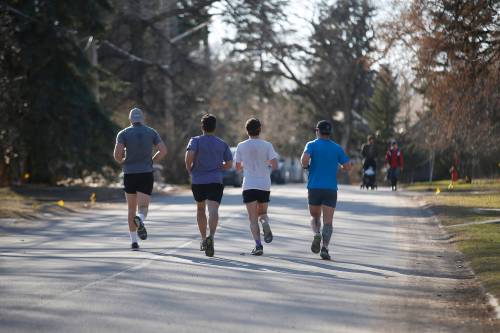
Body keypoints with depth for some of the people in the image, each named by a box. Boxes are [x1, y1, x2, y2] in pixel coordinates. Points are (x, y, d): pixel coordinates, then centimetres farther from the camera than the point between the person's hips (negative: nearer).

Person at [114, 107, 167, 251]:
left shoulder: (123, 134, 1)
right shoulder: (151, 132, 6)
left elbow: (117, 154, -12)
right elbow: (163, 150, -2)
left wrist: (122, 162, 11)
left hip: (129, 174, 0)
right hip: (146, 174, 0)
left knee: (132, 209, 15)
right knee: (143, 209, -3)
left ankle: (134, 241, 12)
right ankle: (139, 220, -40)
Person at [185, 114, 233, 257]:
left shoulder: (195, 141, -1)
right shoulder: (222, 144, 7)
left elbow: (189, 157, -17)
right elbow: (229, 165, 10)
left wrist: (189, 169, 1)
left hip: (198, 181, 0)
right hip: (216, 181, 0)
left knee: (200, 208, 22)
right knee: (213, 210, -15)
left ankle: (203, 240, 29)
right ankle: (211, 237, -40)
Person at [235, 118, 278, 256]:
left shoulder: (241, 146, 0)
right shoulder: (267, 145, -1)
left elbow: (238, 167, 8)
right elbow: (275, 166, -8)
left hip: (249, 186, -1)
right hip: (265, 185, 1)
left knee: (253, 218, -1)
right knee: (262, 213, 19)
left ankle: (258, 245, -14)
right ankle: (265, 224, -15)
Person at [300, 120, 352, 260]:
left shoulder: (312, 145, 1)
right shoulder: (337, 148, 7)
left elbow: (304, 159, -18)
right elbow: (348, 166, 4)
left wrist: (306, 166, 4)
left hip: (314, 187, 0)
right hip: (331, 189, 0)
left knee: (315, 217, 20)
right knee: (328, 221, -2)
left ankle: (317, 234, -9)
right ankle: (325, 248, -20)